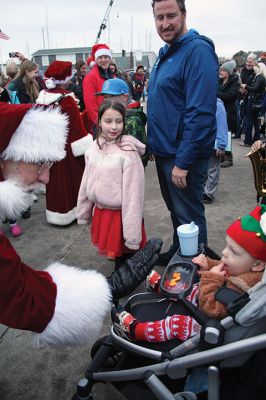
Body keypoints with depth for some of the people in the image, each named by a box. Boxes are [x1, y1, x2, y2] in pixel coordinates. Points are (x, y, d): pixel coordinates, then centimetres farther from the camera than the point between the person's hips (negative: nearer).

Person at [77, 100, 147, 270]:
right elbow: (87, 183, 9)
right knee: (115, 253, 22)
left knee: (126, 259, 10)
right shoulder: (94, 147, -1)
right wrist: (83, 214, 15)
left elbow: (133, 194, -18)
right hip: (101, 213, 5)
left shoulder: (129, 153, -18)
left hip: (121, 215, -5)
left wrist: (132, 233, -17)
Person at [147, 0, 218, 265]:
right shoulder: (165, 53, 12)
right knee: (175, 210, 22)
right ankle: (177, 253, 41)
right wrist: (155, 144, 16)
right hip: (164, 152, 9)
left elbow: (200, 112, -24)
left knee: (189, 217, 5)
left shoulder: (198, 51, -16)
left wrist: (183, 162, -25)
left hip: (184, 156, -9)